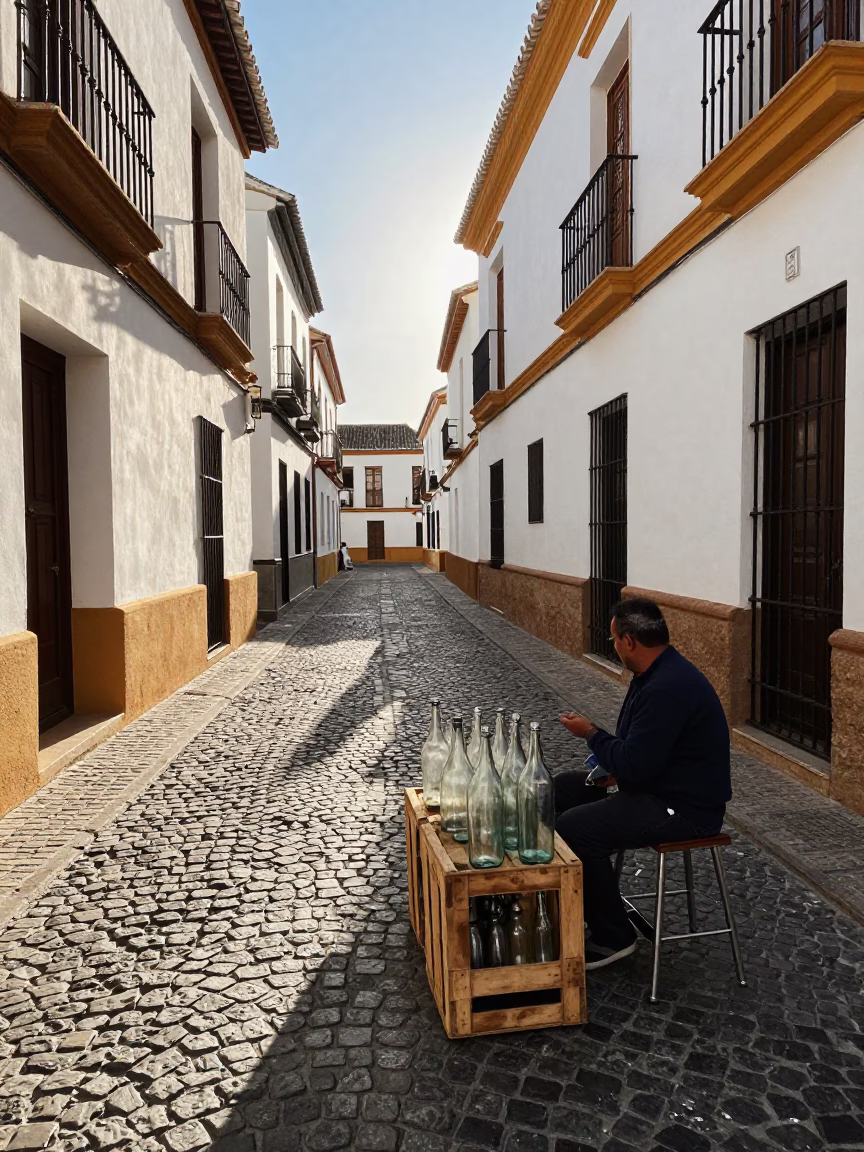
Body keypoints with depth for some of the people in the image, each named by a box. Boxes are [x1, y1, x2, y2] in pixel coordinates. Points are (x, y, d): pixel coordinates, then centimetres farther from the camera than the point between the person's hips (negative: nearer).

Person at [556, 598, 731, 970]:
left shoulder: (668, 688, -28)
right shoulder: (658, 672, 6)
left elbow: (635, 767, -27)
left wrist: (591, 733, -12)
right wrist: (613, 768, 0)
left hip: (686, 807, -11)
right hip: (659, 783, 11)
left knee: (573, 828, -22)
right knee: (562, 787, 13)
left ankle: (613, 939, -4)